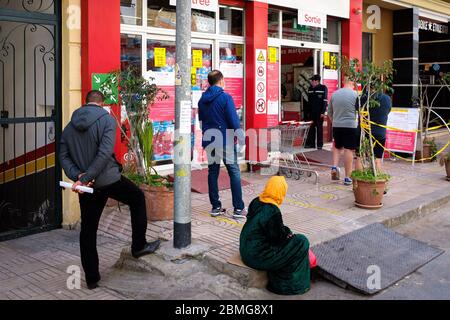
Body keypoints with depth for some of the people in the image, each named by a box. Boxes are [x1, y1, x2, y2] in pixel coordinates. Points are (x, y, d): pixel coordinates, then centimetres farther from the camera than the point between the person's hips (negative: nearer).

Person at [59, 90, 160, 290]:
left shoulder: (70, 126, 9)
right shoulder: (107, 119, -6)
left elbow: (63, 156, 1)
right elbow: (105, 153, -18)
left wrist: (77, 176, -11)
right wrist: (84, 179, -17)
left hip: (87, 185, 4)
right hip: (109, 180, -4)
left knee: (88, 231, 12)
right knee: (137, 198, 22)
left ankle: (92, 278, 18)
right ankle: (139, 246, 25)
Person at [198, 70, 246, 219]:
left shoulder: (202, 99, 9)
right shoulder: (225, 97, -10)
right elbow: (233, 119, -14)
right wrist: (240, 135, -5)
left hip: (209, 141, 6)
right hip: (225, 140, -6)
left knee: (213, 172, 11)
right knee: (234, 172, 0)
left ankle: (215, 207, 15)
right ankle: (238, 208, -1)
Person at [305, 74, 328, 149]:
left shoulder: (323, 88, -5)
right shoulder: (310, 89, 13)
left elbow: (325, 101, -9)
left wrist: (323, 112, -15)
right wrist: (307, 112, 12)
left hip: (319, 113, -5)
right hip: (311, 112, 5)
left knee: (319, 128, 1)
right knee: (311, 128, 5)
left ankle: (320, 144, 7)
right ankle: (311, 143, 12)